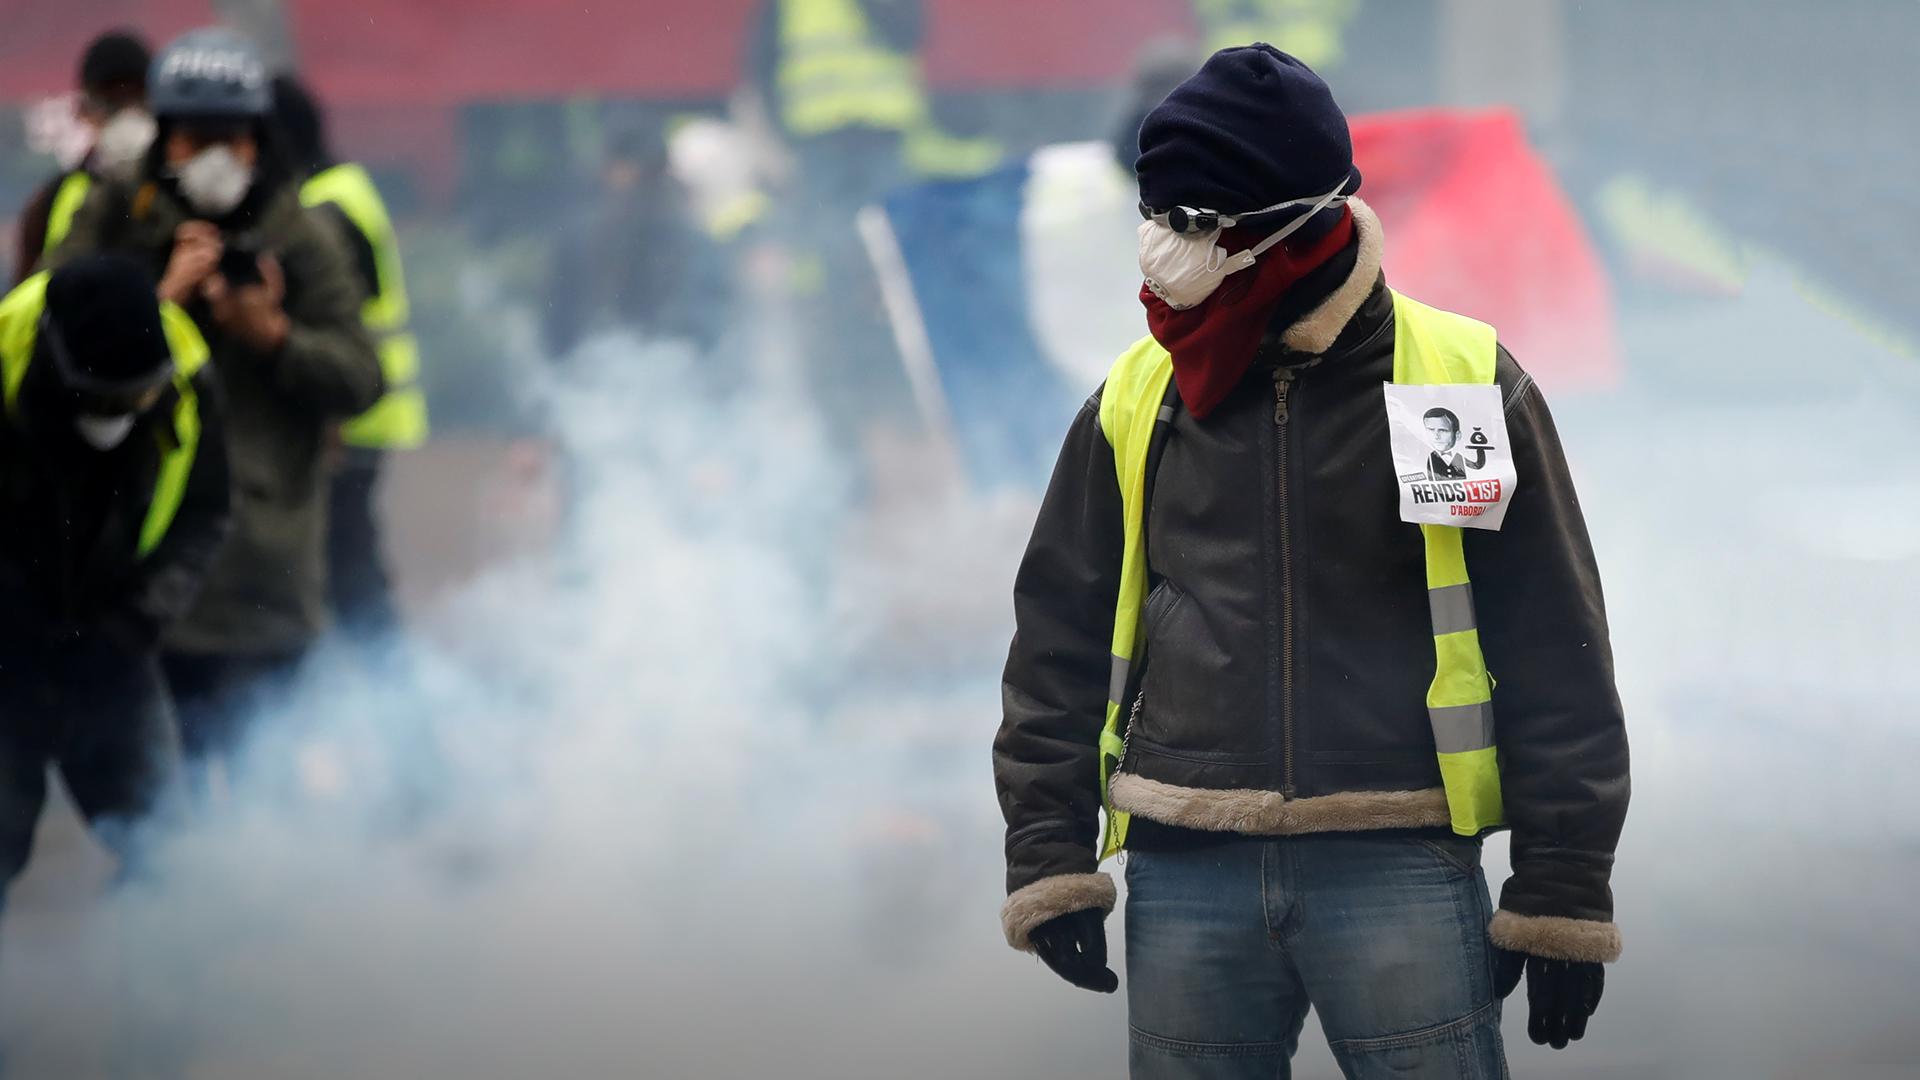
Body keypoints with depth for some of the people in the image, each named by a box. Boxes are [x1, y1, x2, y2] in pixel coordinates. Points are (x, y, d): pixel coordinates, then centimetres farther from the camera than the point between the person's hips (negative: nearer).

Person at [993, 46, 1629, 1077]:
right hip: (1187, 873, 3)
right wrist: (1048, 855, 7)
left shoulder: (1461, 384, 1)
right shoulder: (1136, 400, 10)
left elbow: (1554, 650, 2)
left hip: (1398, 869, -3)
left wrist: (1564, 893, -1)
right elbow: (1062, 636, 15)